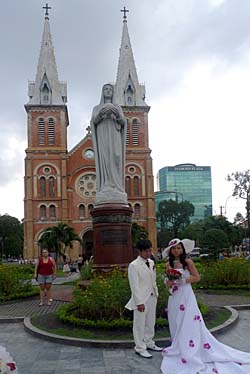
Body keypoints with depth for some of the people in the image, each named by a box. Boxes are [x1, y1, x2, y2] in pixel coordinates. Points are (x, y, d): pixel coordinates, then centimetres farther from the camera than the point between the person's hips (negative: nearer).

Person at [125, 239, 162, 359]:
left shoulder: (151, 262, 6)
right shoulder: (134, 265, -16)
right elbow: (134, 285, -17)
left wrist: (156, 293, 13)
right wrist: (139, 302, -18)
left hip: (152, 297, 7)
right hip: (141, 299, -7)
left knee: (150, 322, 18)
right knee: (140, 324, 4)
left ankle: (149, 343, 35)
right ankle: (140, 348, 16)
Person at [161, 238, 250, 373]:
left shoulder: (187, 262, -7)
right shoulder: (168, 264, 6)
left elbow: (197, 277, -6)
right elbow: (168, 282, 10)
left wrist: (184, 280, -18)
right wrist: (169, 282, -13)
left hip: (186, 295, -5)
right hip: (174, 297, 5)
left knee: (188, 323, -5)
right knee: (176, 324, 10)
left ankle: (189, 352, 2)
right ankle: (179, 348, 23)